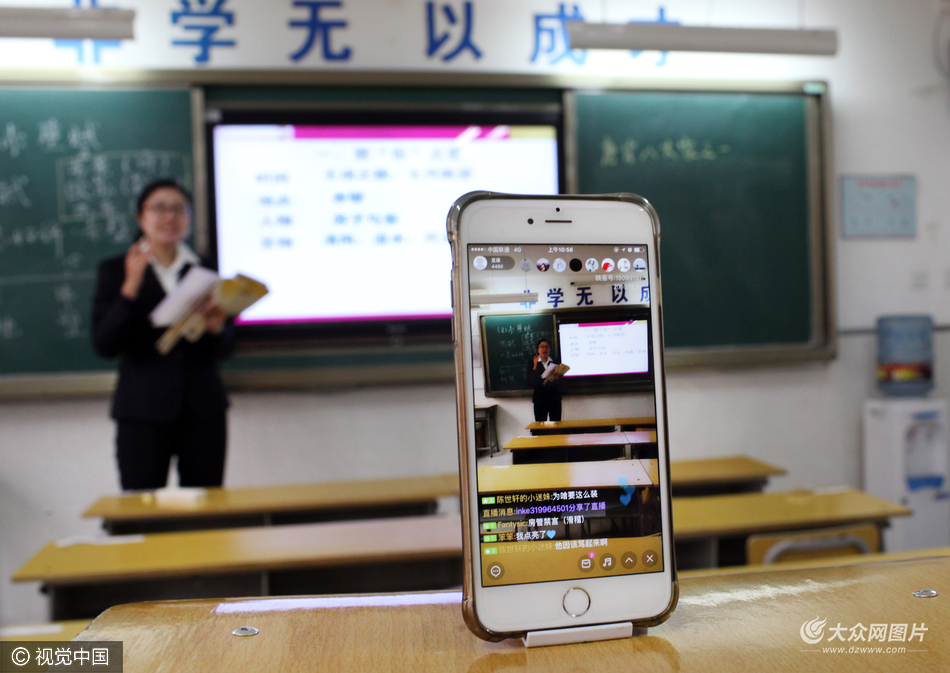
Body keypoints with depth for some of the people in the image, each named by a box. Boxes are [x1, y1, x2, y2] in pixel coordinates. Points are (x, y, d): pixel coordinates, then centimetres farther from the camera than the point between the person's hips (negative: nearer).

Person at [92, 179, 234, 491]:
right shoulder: (115, 270, 5)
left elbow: (225, 349, 11)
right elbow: (103, 345, -7)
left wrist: (216, 328, -11)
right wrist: (130, 287, -16)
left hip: (204, 409, 2)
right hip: (143, 414, -2)